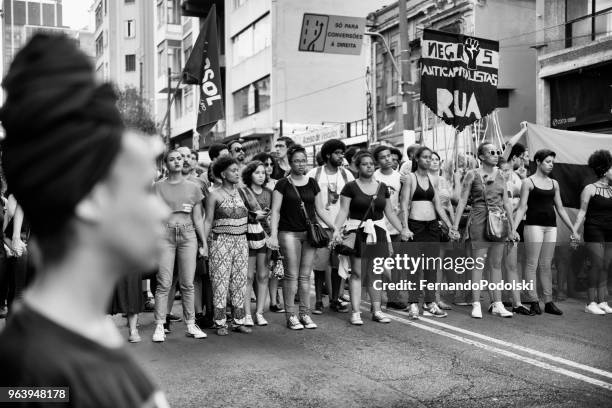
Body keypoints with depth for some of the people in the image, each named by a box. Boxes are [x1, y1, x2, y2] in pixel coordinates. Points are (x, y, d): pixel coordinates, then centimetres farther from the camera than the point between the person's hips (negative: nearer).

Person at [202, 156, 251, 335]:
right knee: (221, 282, -3)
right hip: (221, 241, -5)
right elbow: (208, 221, -3)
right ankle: (220, 323, 4)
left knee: (240, 281, 6)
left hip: (241, 241, 5)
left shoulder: (241, 192, 10)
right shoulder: (215, 195, -3)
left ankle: (238, 321, 14)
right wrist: (204, 244, -8)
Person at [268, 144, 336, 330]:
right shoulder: (283, 184, -1)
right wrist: (273, 235, -13)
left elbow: (320, 209, 15)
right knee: (292, 275, -3)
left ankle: (305, 314, 14)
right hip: (289, 233, -3)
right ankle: (290, 316, 6)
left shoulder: (312, 183, 11)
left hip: (310, 233, 4)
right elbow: (275, 211, -4)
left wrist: (334, 228, 8)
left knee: (305, 275, 6)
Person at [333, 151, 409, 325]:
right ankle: (356, 312, -3)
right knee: (357, 273, -6)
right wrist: (337, 229, -19)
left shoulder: (382, 187, 11)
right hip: (358, 232, -4)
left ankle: (376, 310, 14)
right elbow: (343, 211, -6)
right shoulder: (350, 187, -2)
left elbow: (390, 212, 15)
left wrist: (402, 229, 8)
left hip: (378, 233, 4)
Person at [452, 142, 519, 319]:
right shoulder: (472, 175, -2)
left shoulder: (500, 175, 11)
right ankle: (476, 305, 3)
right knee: (478, 264, -2)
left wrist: (512, 227, 12)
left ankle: (497, 304, 13)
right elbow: (462, 200, -2)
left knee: (496, 264, 7)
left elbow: (506, 202, 14)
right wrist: (455, 225, -8)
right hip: (480, 221, -4)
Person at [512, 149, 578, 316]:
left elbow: (560, 208, 18)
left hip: (551, 226, 5)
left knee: (546, 265, 8)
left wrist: (573, 229, 17)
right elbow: (522, 207, -6)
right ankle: (533, 301, 0)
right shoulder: (528, 182, -1)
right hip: (534, 225, -5)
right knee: (532, 264, -4)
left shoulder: (554, 183, 15)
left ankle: (549, 302, 11)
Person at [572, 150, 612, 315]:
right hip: (594, 230, -5)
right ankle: (590, 303, -2)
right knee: (597, 265, -9)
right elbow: (582, 211, -6)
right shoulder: (590, 189, -5)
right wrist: (574, 230, -13)